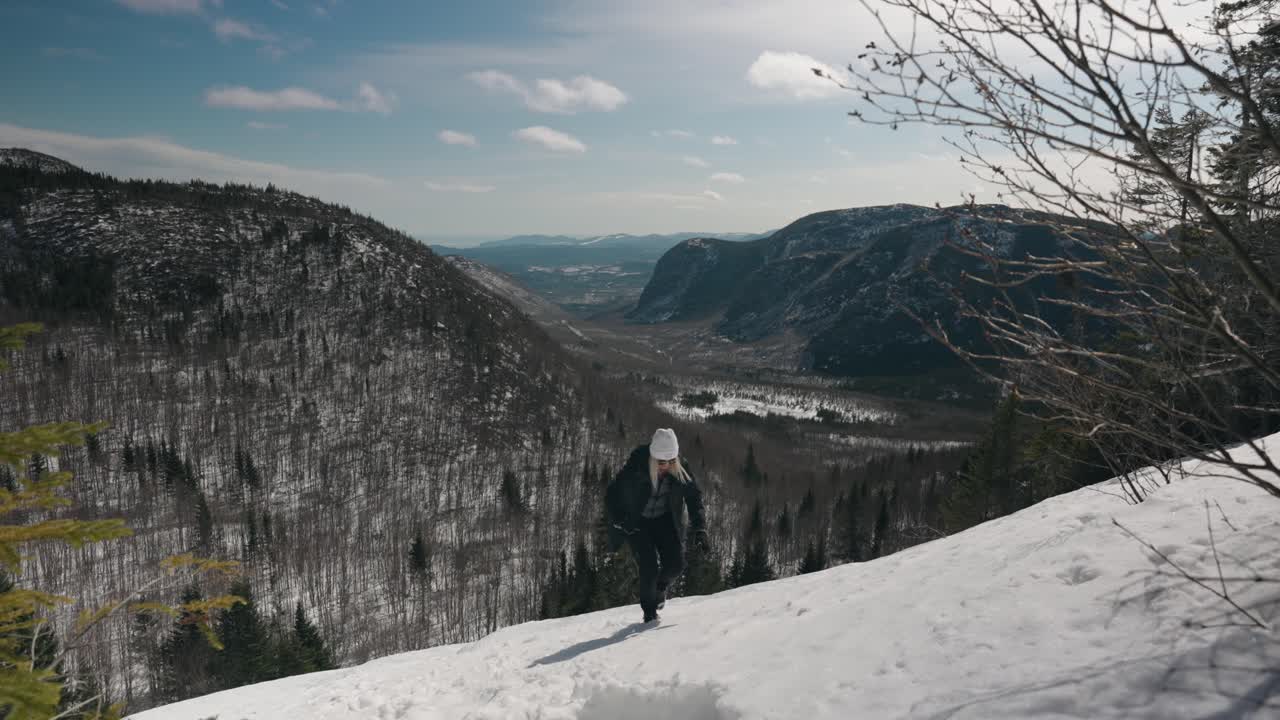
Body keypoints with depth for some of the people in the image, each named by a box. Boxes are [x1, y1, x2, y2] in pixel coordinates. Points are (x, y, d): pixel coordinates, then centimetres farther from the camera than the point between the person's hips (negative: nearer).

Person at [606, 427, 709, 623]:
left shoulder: (681, 470, -17)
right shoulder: (635, 468, -27)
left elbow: (694, 497, -8)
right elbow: (612, 495, -15)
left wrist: (699, 529, -17)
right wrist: (621, 523, -22)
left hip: (665, 520, 3)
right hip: (637, 523, -3)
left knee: (676, 563, -8)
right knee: (649, 567, -14)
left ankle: (661, 586, 29)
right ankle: (649, 610, 14)